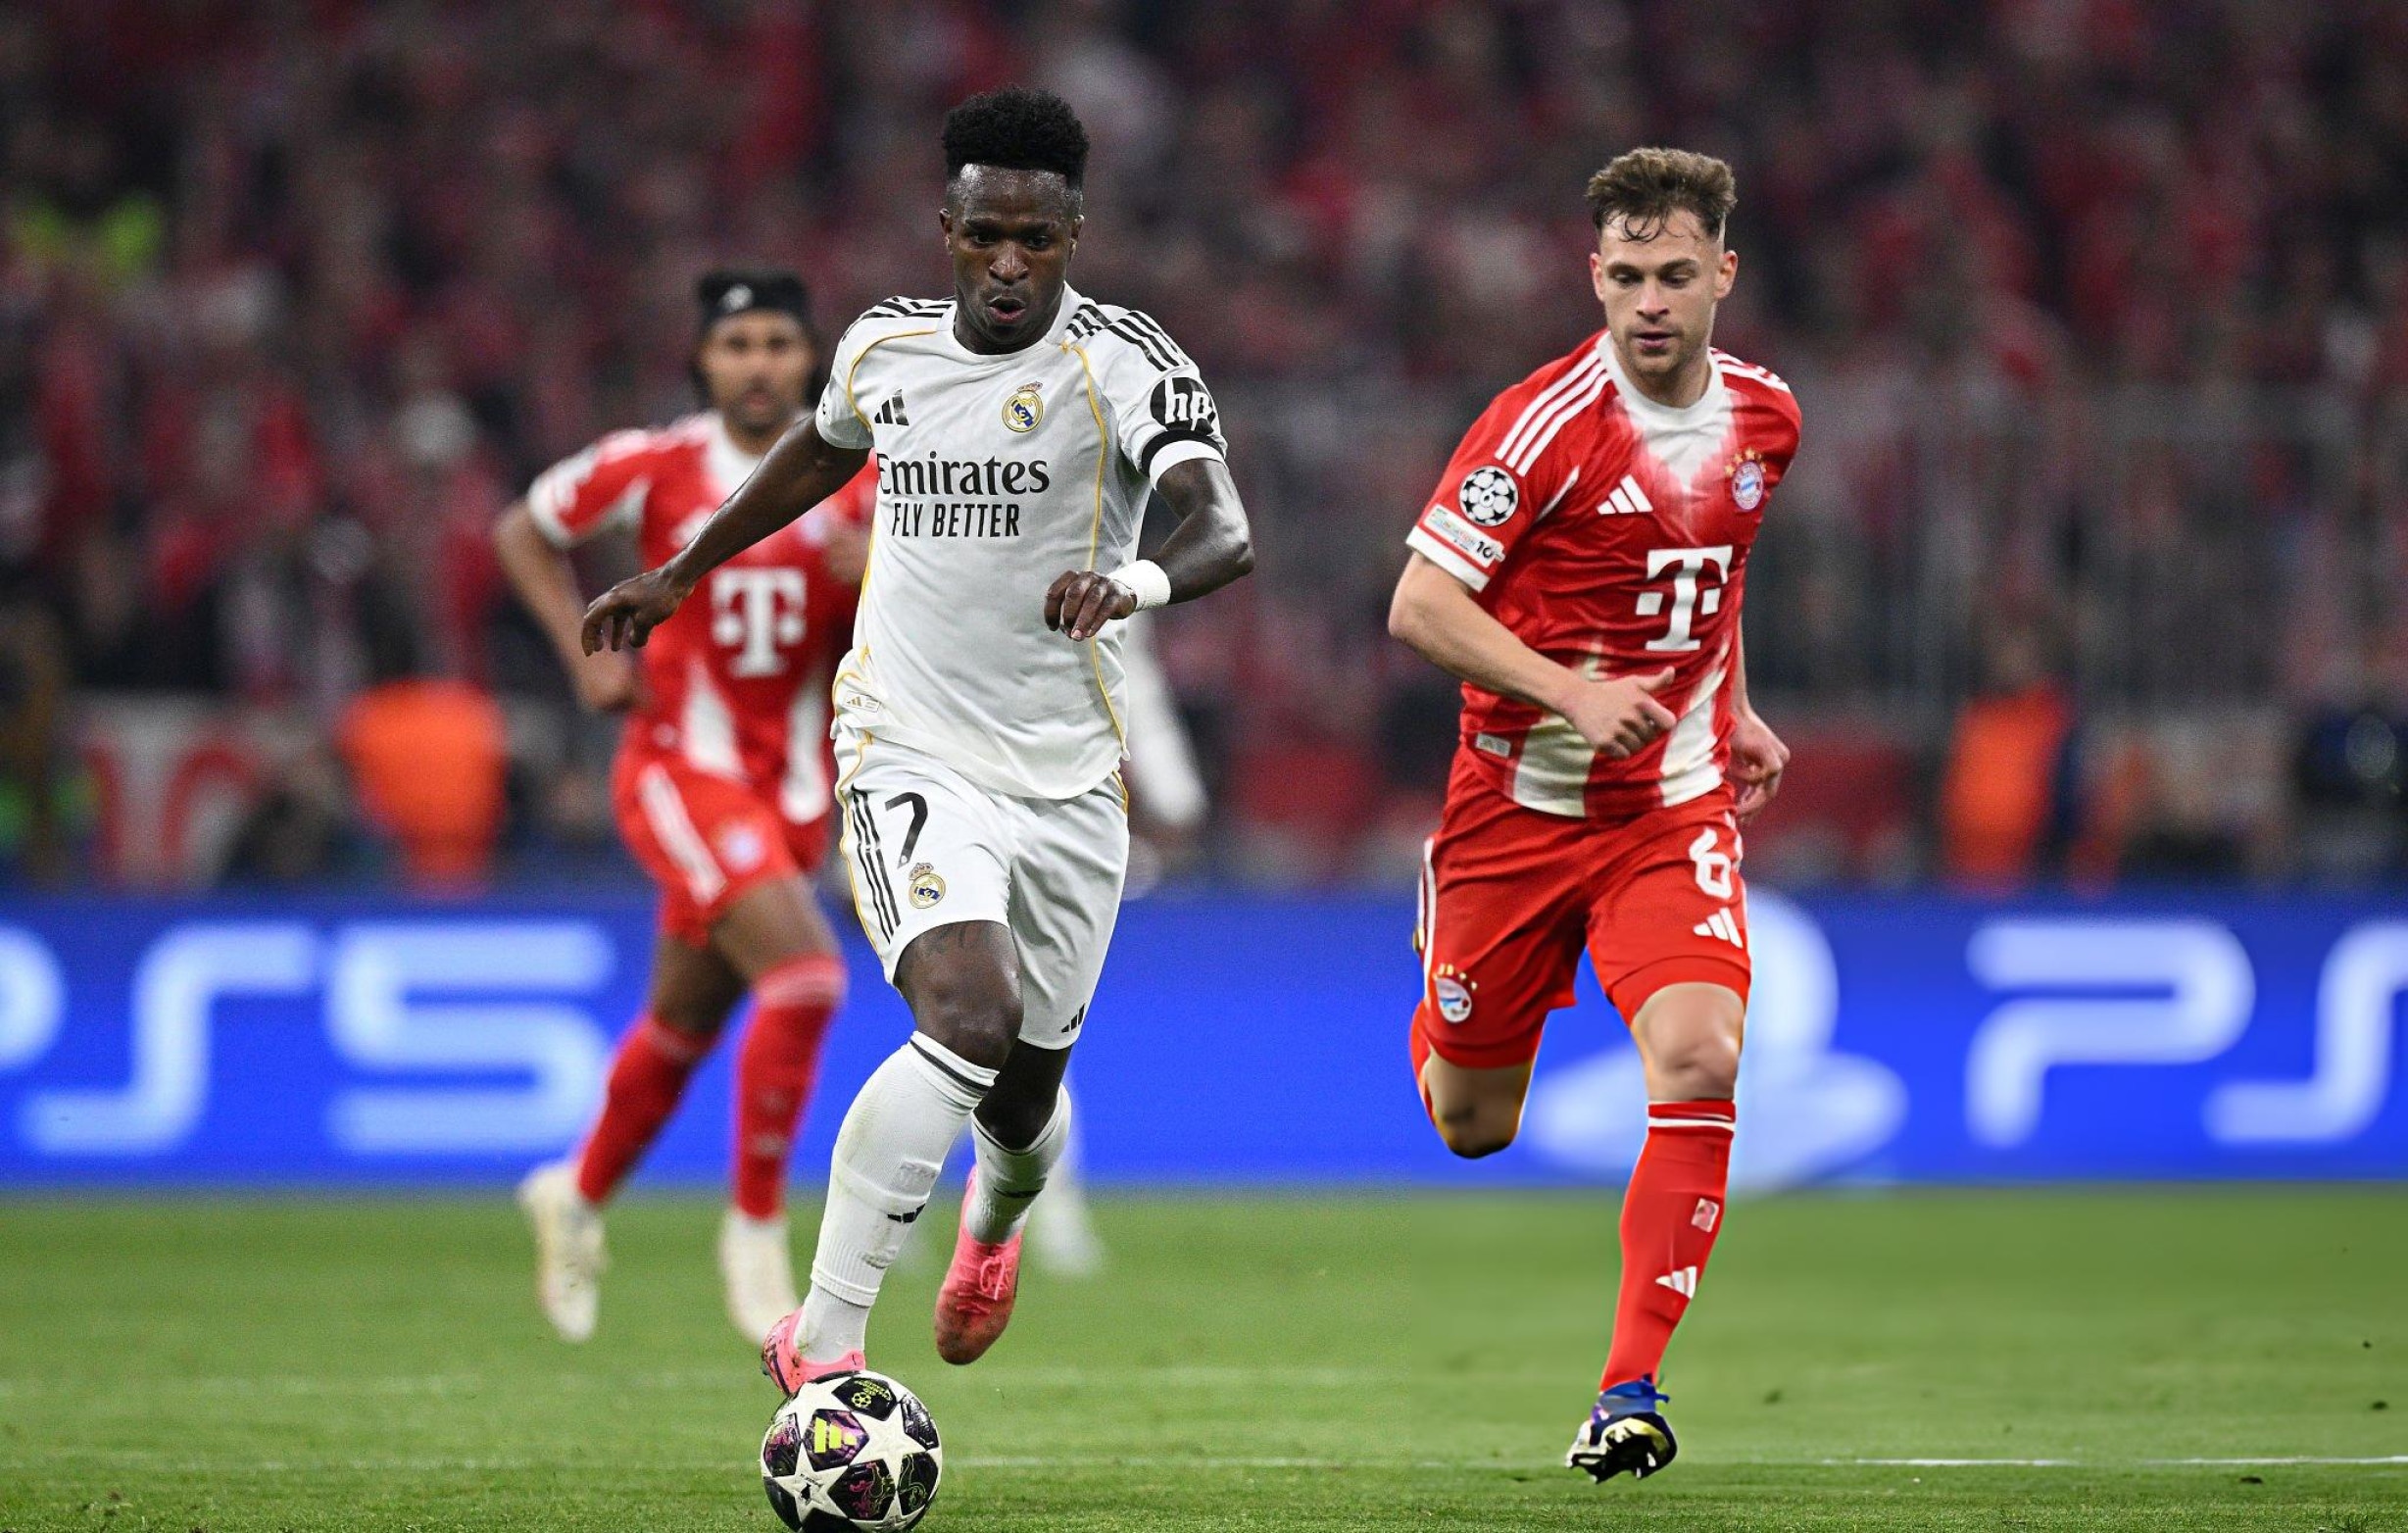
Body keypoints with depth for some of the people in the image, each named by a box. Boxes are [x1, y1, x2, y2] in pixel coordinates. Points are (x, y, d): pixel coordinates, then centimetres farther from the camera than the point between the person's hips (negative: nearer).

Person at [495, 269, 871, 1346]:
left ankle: (580, 1195, 42)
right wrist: (585, 651, -6)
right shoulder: (657, 468, -8)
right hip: (679, 767, -5)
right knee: (805, 972, -23)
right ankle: (756, 1229, -9)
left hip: (791, 787, 5)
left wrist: (873, 577, -19)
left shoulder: (859, 481, -1)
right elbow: (522, 532, 7)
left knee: (687, 1020, 16)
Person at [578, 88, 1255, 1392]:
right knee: (970, 1017, -28)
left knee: (1024, 1095, 14)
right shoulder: (884, 346, 1)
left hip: (1068, 779, 0)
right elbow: (824, 450, 25)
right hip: (910, 753, 0)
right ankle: (819, 1345, -24)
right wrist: (682, 573, 33)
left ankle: (996, 1220, 55)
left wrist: (1137, 580, -49)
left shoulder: (1123, 360, -11)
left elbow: (1225, 534, -27)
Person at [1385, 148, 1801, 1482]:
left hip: (1675, 810, 3)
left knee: (1699, 1061, -22)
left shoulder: (1762, 420, 3)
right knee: (1470, 1124, 9)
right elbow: (1418, 607, -15)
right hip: (1517, 806, -3)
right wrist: (1572, 690, -24)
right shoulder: (1544, 423, -16)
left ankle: (1632, 1389, -17)